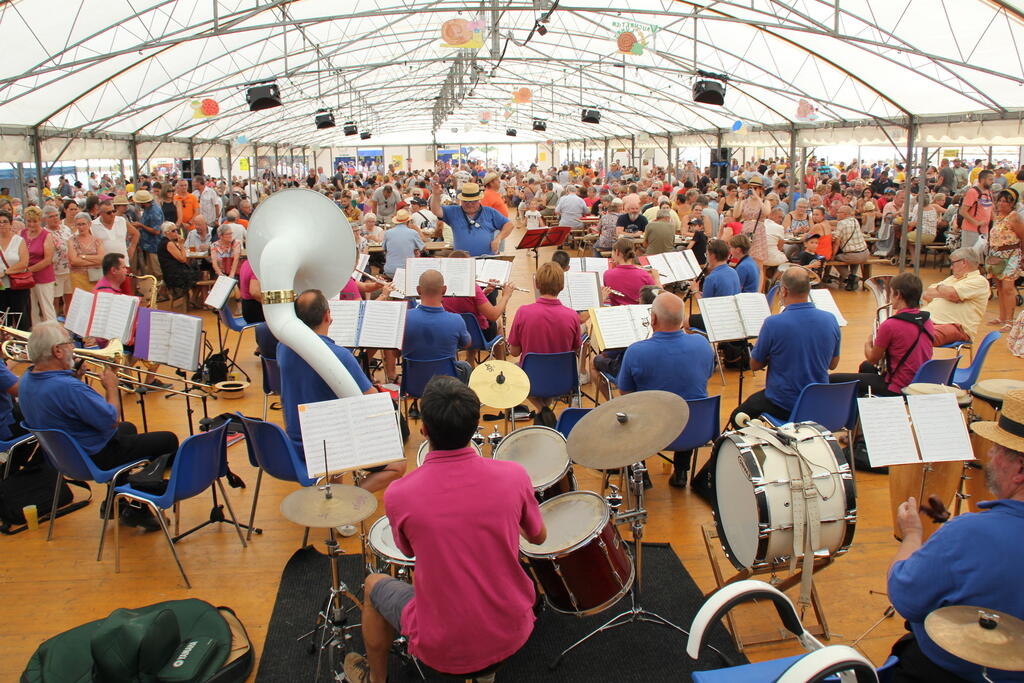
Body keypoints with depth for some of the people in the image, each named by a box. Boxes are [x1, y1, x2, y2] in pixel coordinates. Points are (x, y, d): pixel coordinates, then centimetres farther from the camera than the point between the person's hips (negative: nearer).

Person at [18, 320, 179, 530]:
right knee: (168, 441, -1)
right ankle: (137, 511, 9)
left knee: (128, 428, 33)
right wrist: (111, 387, -12)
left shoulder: (27, 379, -4)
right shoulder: (68, 387, -35)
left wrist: (74, 377, 1)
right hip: (94, 458, -10)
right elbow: (110, 420, -27)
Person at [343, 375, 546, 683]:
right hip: (512, 635, 3)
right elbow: (539, 538, 4)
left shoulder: (398, 495, -21)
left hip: (443, 650, -2)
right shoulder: (513, 476, -16)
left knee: (374, 584, 25)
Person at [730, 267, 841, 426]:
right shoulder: (830, 320, -7)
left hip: (783, 407, -5)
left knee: (738, 418, 20)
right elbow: (833, 364, 7)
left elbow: (755, 365, -7)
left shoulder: (773, 323, -21)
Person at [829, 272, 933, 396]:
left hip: (897, 389, -8)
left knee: (833, 379, -1)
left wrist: (868, 343, 13)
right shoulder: (927, 321, 1)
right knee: (865, 367, 34)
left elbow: (872, 359, -7)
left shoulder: (890, 325, -21)